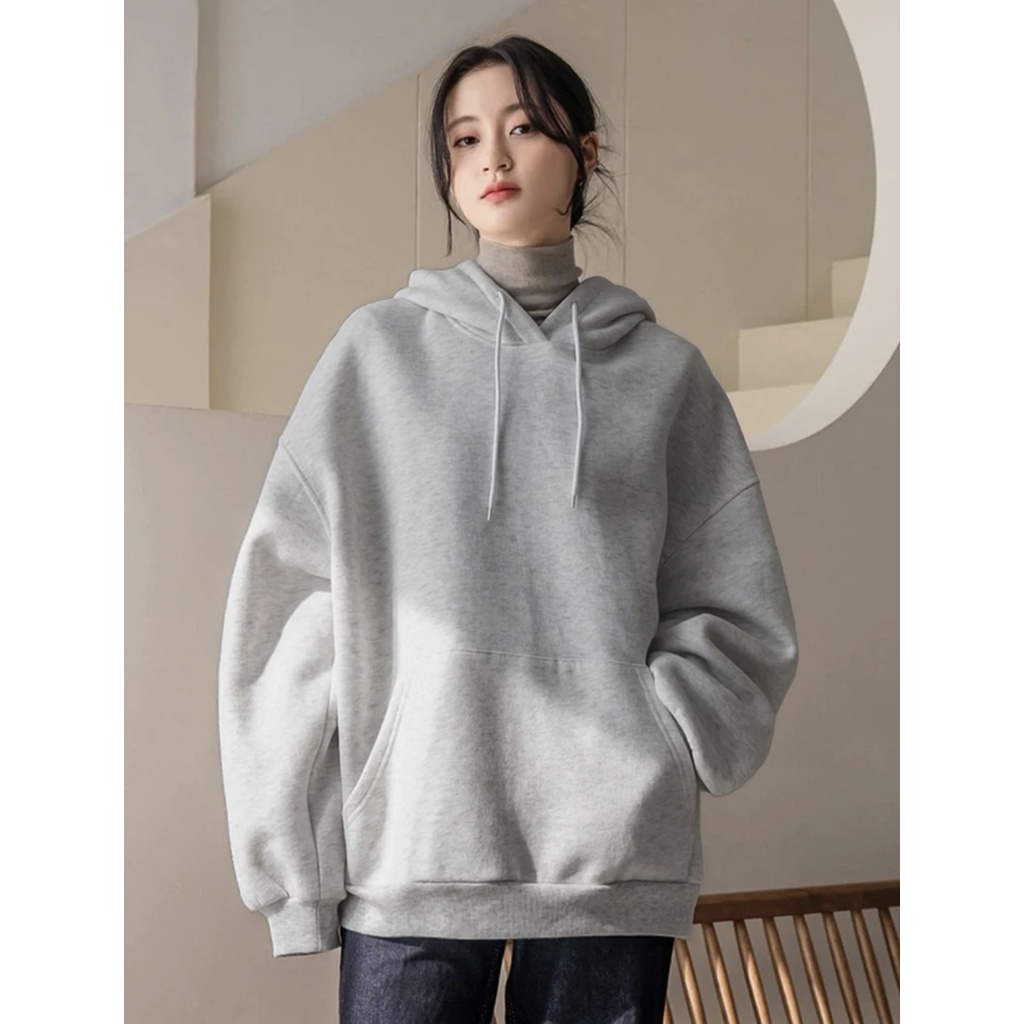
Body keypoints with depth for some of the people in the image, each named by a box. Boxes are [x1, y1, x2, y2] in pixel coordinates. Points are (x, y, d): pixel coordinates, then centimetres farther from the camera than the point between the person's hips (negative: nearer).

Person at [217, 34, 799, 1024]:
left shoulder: (663, 370, 11)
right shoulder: (378, 350, 9)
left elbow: (737, 614, 10)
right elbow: (291, 599, 4)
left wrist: (650, 745, -7)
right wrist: (292, 867, -3)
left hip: (618, 861, 1)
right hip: (406, 855, 0)